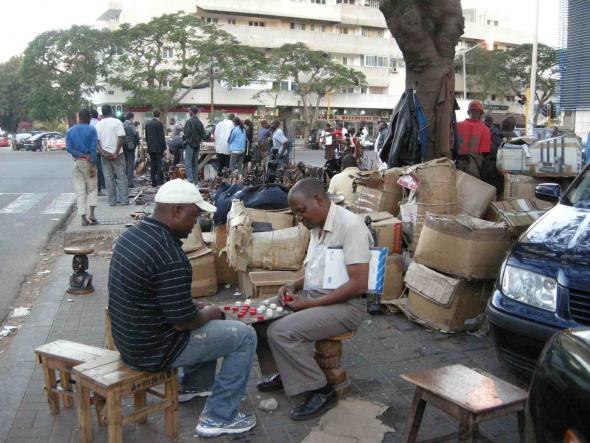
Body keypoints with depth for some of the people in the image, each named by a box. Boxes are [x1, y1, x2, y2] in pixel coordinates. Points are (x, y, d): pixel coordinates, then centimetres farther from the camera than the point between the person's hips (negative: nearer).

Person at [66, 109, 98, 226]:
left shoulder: (70, 131, 7)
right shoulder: (91, 130, -4)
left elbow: (69, 148, -4)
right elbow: (93, 149, -11)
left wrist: (81, 155, -7)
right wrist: (93, 165, -12)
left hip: (77, 163, 3)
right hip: (88, 162, -3)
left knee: (80, 191, 5)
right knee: (92, 188, 8)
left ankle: (83, 218, 3)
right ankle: (91, 214, -7)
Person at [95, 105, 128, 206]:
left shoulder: (98, 124, 6)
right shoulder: (117, 122, -5)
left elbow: (96, 141, -1)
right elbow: (121, 138, -14)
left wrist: (102, 152, -8)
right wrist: (116, 152, -13)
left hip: (105, 155, 3)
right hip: (116, 154, -3)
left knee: (109, 179, 7)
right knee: (121, 177, 5)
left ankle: (112, 201, 9)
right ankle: (124, 200, 5)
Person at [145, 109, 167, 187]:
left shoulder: (147, 124, 9)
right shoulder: (159, 123, -10)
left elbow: (146, 136, 13)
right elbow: (162, 136, -11)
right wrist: (164, 148, -8)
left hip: (150, 147, 6)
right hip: (158, 147, -6)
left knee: (152, 165, 7)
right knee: (159, 164, -3)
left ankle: (154, 182, 9)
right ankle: (160, 181, -6)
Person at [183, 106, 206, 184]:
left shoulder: (189, 121, -13)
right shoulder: (200, 123, 9)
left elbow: (187, 134, -18)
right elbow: (203, 134, 9)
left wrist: (184, 138, -1)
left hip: (190, 144, -7)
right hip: (197, 145, 7)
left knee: (188, 163, -6)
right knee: (195, 163, 13)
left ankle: (190, 180, -15)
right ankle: (195, 181, 15)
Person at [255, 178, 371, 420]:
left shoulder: (350, 225, -19)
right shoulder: (317, 227, 10)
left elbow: (359, 284, -24)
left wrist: (311, 304, -22)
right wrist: (294, 286, 3)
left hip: (344, 304, -9)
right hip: (312, 295, 9)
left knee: (281, 332, -25)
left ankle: (321, 391, -7)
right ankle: (284, 374, 20)